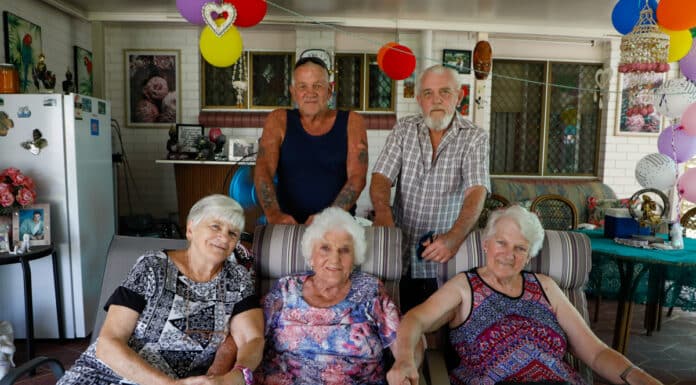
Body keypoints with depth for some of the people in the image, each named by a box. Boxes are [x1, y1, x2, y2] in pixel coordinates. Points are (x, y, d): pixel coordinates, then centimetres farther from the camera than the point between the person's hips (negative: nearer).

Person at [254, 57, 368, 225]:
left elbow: (357, 177, -4)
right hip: (289, 225, 1)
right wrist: (274, 214, -23)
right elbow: (263, 169, -6)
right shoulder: (279, 121, 7)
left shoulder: (351, 122, 5)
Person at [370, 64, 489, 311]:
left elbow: (476, 192, -15)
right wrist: (383, 211, -24)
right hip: (399, 253, 2)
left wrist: (454, 236, -32)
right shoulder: (403, 129, 6)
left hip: (443, 256, -1)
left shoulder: (475, 138, -2)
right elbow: (381, 177, -2)